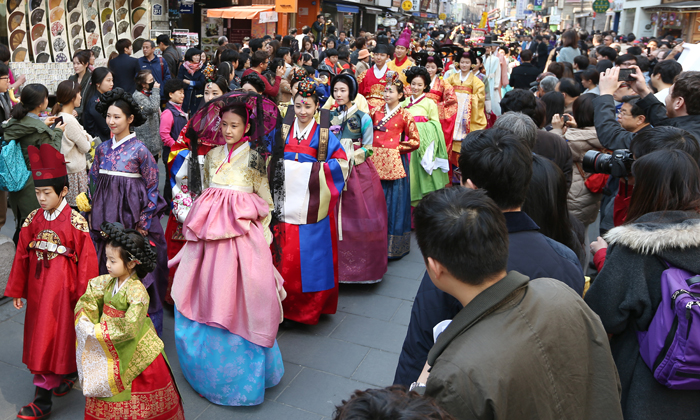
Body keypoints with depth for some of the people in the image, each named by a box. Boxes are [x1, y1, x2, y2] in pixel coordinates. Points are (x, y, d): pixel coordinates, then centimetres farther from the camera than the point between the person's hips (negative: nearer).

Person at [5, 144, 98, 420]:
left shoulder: (74, 221, -14)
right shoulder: (34, 219, 2)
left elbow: (86, 259, -13)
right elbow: (23, 255, 8)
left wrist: (84, 296, -11)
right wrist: (17, 291, 12)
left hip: (63, 287, -6)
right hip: (38, 286, 6)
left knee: (61, 333, 3)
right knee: (41, 335, 14)